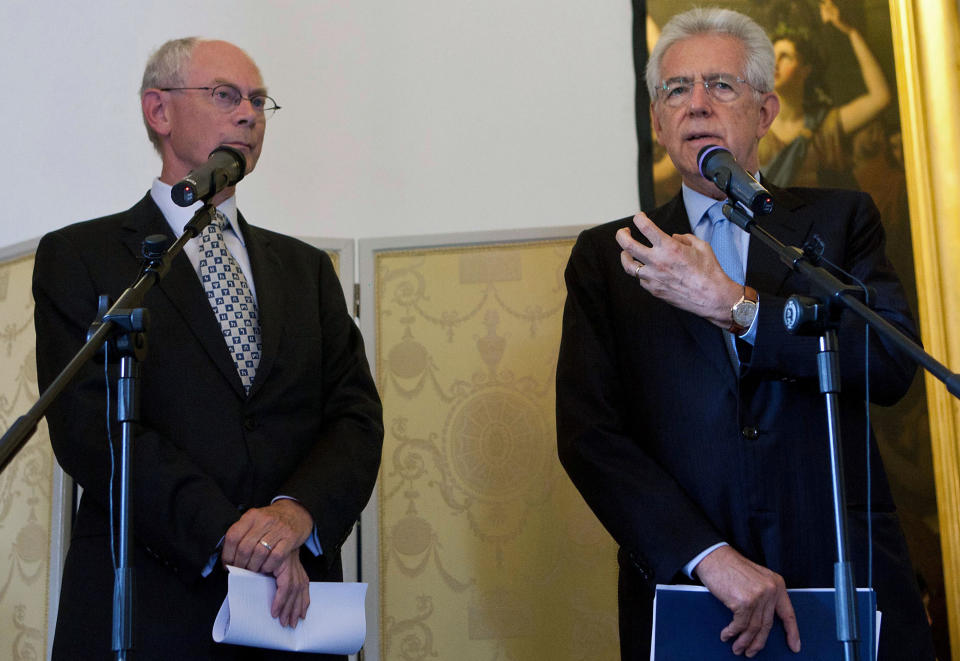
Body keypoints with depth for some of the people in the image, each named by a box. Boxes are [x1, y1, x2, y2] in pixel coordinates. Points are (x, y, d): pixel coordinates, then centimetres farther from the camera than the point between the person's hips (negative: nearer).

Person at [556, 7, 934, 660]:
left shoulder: (840, 219, 6)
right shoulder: (605, 256, 5)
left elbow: (894, 363, -9)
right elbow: (588, 432, -5)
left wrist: (730, 303, -18)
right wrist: (710, 556, -15)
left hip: (846, 583, 1)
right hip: (682, 587, 0)